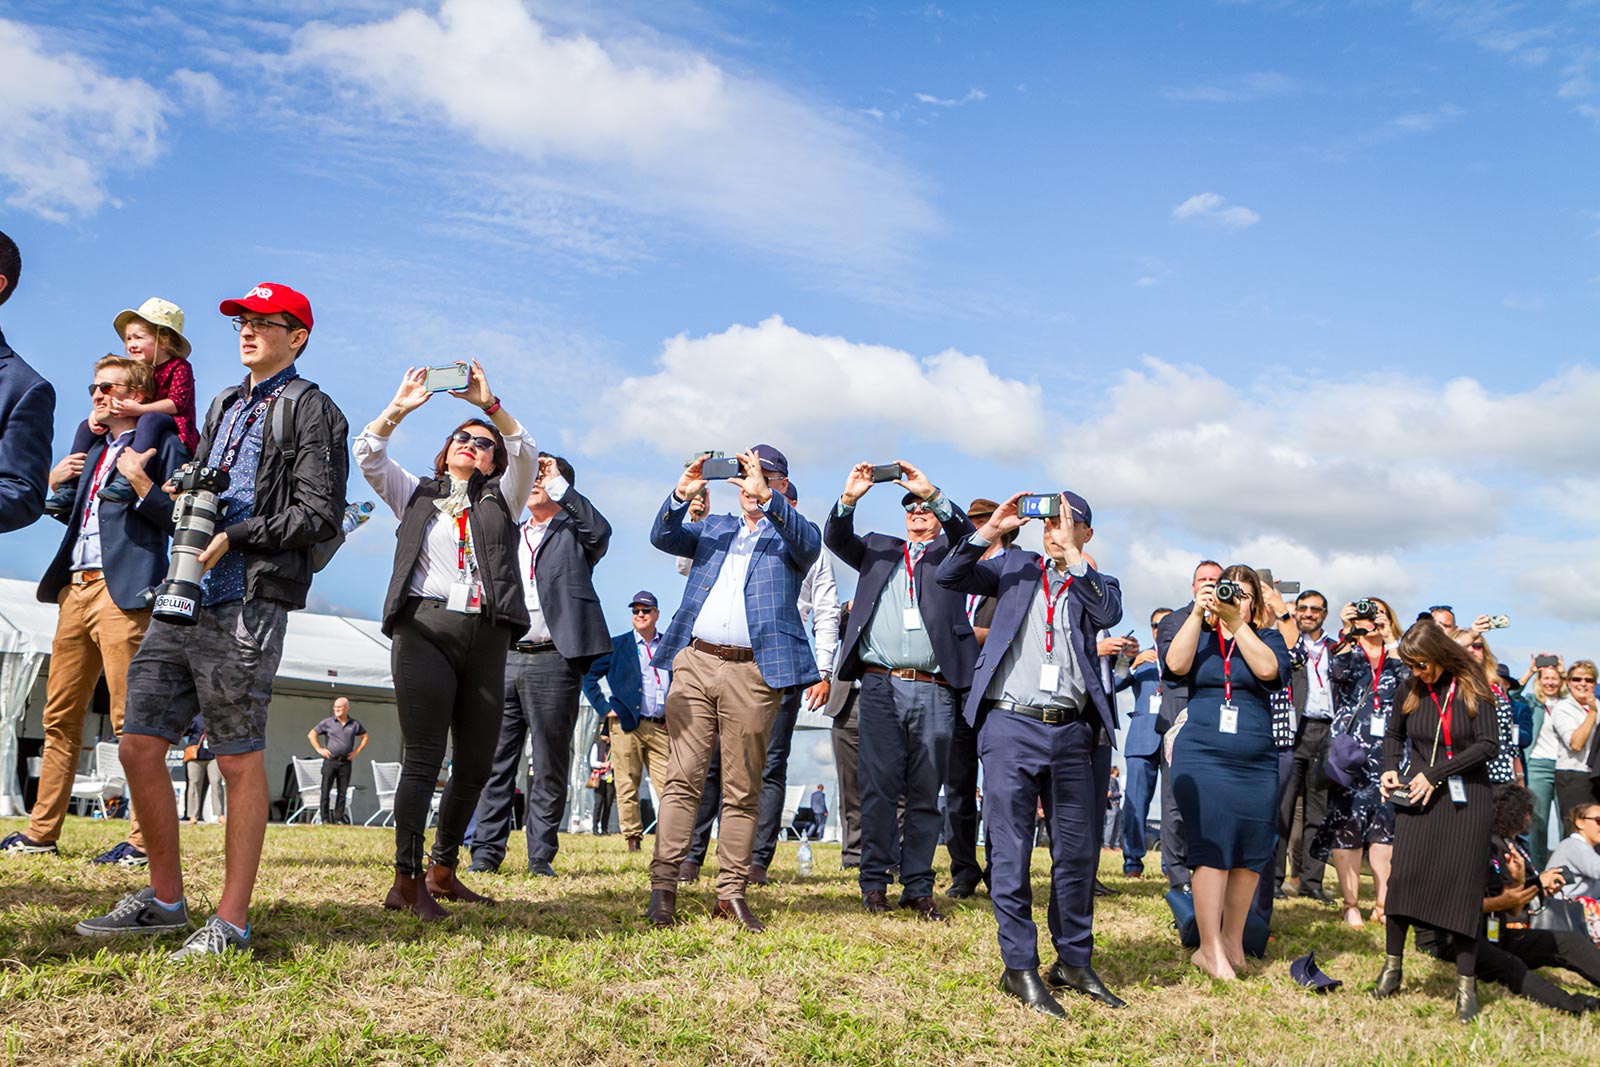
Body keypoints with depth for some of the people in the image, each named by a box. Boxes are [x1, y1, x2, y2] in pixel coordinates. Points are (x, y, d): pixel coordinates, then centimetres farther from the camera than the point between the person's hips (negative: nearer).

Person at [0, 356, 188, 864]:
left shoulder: (162, 446, 0)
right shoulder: (93, 451, 24)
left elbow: (177, 519, -8)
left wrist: (139, 481, -18)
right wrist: (55, 483, 15)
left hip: (122, 591, -8)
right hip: (75, 589, 8)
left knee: (130, 719, -9)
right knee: (60, 716, 10)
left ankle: (144, 838, -5)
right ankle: (41, 831, 18)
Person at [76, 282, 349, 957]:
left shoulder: (310, 410, 0)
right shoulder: (225, 406, 23)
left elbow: (321, 516, -8)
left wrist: (234, 536, -13)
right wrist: (180, 496, 7)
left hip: (247, 603, -8)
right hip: (183, 598, 8)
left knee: (240, 761, -3)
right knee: (139, 747, 6)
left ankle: (232, 921, 5)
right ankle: (165, 900, 20)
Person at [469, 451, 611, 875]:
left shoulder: (573, 533, 9)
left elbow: (599, 530, -14)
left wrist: (558, 483, -10)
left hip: (553, 661, -4)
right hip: (503, 659, 4)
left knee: (550, 765, 0)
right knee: (495, 760, 3)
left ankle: (541, 856, 7)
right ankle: (487, 850, 10)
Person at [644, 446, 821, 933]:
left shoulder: (790, 534, 11)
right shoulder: (714, 528, 21)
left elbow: (808, 543, -12)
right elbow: (663, 537, 8)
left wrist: (767, 497, -25)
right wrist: (681, 495, -10)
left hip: (753, 673, -2)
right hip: (695, 661, 2)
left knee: (743, 791, 1)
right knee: (682, 777, -3)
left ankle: (731, 893, 7)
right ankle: (663, 885, -2)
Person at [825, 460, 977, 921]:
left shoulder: (950, 551, 15)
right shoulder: (878, 549, 20)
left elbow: (966, 533, -5)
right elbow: (837, 540, 6)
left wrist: (934, 493, -19)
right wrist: (849, 498, -11)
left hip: (934, 690, 0)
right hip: (881, 685, 0)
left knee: (925, 792, 3)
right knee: (880, 786, -3)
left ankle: (918, 887, 10)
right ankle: (874, 883, 5)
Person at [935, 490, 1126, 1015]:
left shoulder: (1096, 583, 12)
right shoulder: (1015, 566, 12)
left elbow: (1109, 613, -10)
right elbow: (950, 576, 2)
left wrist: (1072, 555, -13)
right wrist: (992, 527, -6)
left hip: (1070, 733, 2)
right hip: (1010, 724, -1)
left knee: (1078, 852, 8)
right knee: (1011, 851, 0)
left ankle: (1074, 961, 22)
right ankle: (1020, 967, 9)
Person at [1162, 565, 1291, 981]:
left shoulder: (1267, 637, 11)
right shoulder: (1198, 634, 11)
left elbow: (1268, 669, -10)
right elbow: (1176, 665, -8)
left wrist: (1234, 621, -15)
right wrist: (1198, 613, -12)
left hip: (1256, 761, 2)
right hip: (1202, 756, -2)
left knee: (1251, 851, 4)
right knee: (1212, 847, -9)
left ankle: (1233, 939, 19)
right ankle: (1210, 949, -5)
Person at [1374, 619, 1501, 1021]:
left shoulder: (1471, 689, -6)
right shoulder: (1411, 690, 5)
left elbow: (1488, 744, -11)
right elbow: (1393, 733, 21)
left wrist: (1435, 773, -15)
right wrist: (1391, 769, 3)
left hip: (1466, 798, -3)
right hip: (1418, 796, 3)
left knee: (1463, 886, -2)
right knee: (1403, 876, -5)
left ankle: (1466, 985, 4)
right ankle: (1392, 968, 9)